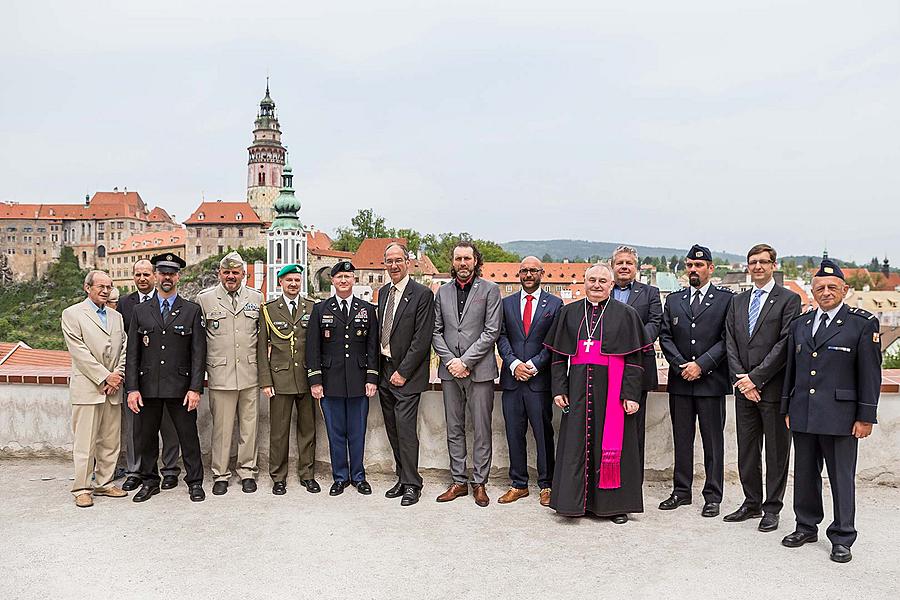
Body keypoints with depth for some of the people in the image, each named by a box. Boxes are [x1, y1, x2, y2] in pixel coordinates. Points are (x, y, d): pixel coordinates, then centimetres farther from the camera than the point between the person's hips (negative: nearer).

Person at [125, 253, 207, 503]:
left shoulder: (192, 310, 3)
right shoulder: (140, 311, 8)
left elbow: (198, 353, -1)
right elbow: (132, 353, 6)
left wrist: (195, 388, -9)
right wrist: (132, 388, -3)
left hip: (180, 387, -2)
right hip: (148, 387, 2)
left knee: (188, 436, 3)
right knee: (146, 437, 10)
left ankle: (195, 482, 15)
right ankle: (149, 481, 25)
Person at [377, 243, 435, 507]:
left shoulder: (422, 294, -10)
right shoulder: (383, 293, 12)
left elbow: (421, 339, -15)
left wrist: (402, 372, -15)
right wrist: (378, 368, 9)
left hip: (406, 373, -7)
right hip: (385, 371, 7)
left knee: (405, 426, -8)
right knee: (393, 429, 12)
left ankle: (412, 484, 4)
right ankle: (402, 478, 23)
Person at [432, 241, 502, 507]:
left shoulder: (489, 290, -1)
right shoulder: (442, 292, 11)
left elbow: (491, 331, -8)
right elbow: (436, 332, 9)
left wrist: (465, 361, -13)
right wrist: (450, 360, -6)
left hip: (479, 370, -4)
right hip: (450, 370, 4)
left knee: (482, 430, 2)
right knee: (454, 430, 10)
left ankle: (479, 483, 14)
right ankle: (459, 481, 20)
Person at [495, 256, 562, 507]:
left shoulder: (554, 304, 4)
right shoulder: (506, 303, 12)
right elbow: (501, 337, 6)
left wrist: (533, 364, -11)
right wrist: (514, 363, -8)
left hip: (540, 378, -3)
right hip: (511, 378, 3)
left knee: (543, 432, 2)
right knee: (514, 433, 7)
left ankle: (546, 485, 14)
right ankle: (518, 484, 18)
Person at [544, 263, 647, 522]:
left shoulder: (626, 314, 3)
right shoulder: (569, 313, 10)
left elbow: (635, 358, -1)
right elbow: (558, 355, 9)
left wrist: (631, 394, -9)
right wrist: (559, 389, 1)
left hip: (612, 389, -2)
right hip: (578, 389, 2)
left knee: (613, 442, 3)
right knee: (577, 442, 4)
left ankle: (615, 503, 14)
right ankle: (573, 500, 14)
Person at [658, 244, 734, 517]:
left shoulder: (726, 298, 0)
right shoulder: (673, 300, 12)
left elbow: (727, 339, -6)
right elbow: (665, 337, 7)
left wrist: (701, 365, -13)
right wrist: (681, 366, -7)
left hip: (711, 381, -3)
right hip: (680, 381, 4)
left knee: (713, 440, 4)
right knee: (681, 438, 10)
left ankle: (712, 496, 13)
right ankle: (681, 491, 21)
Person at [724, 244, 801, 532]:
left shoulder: (789, 299, -4)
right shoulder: (737, 301, 13)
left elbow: (785, 344, -12)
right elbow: (730, 343, 8)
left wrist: (755, 378, -14)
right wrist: (741, 379, -5)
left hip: (774, 388, -5)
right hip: (744, 388, 5)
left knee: (776, 452, 5)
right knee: (746, 450, 12)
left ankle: (772, 508, 17)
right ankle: (751, 503, 25)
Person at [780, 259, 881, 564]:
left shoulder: (863, 323, -3)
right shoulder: (800, 324, 11)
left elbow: (870, 374, -4)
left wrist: (866, 416, -7)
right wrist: (787, 408, 13)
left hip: (840, 416, -5)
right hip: (802, 415, 5)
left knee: (842, 478, 4)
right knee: (805, 475, 13)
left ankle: (842, 538, 17)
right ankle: (806, 527, 28)